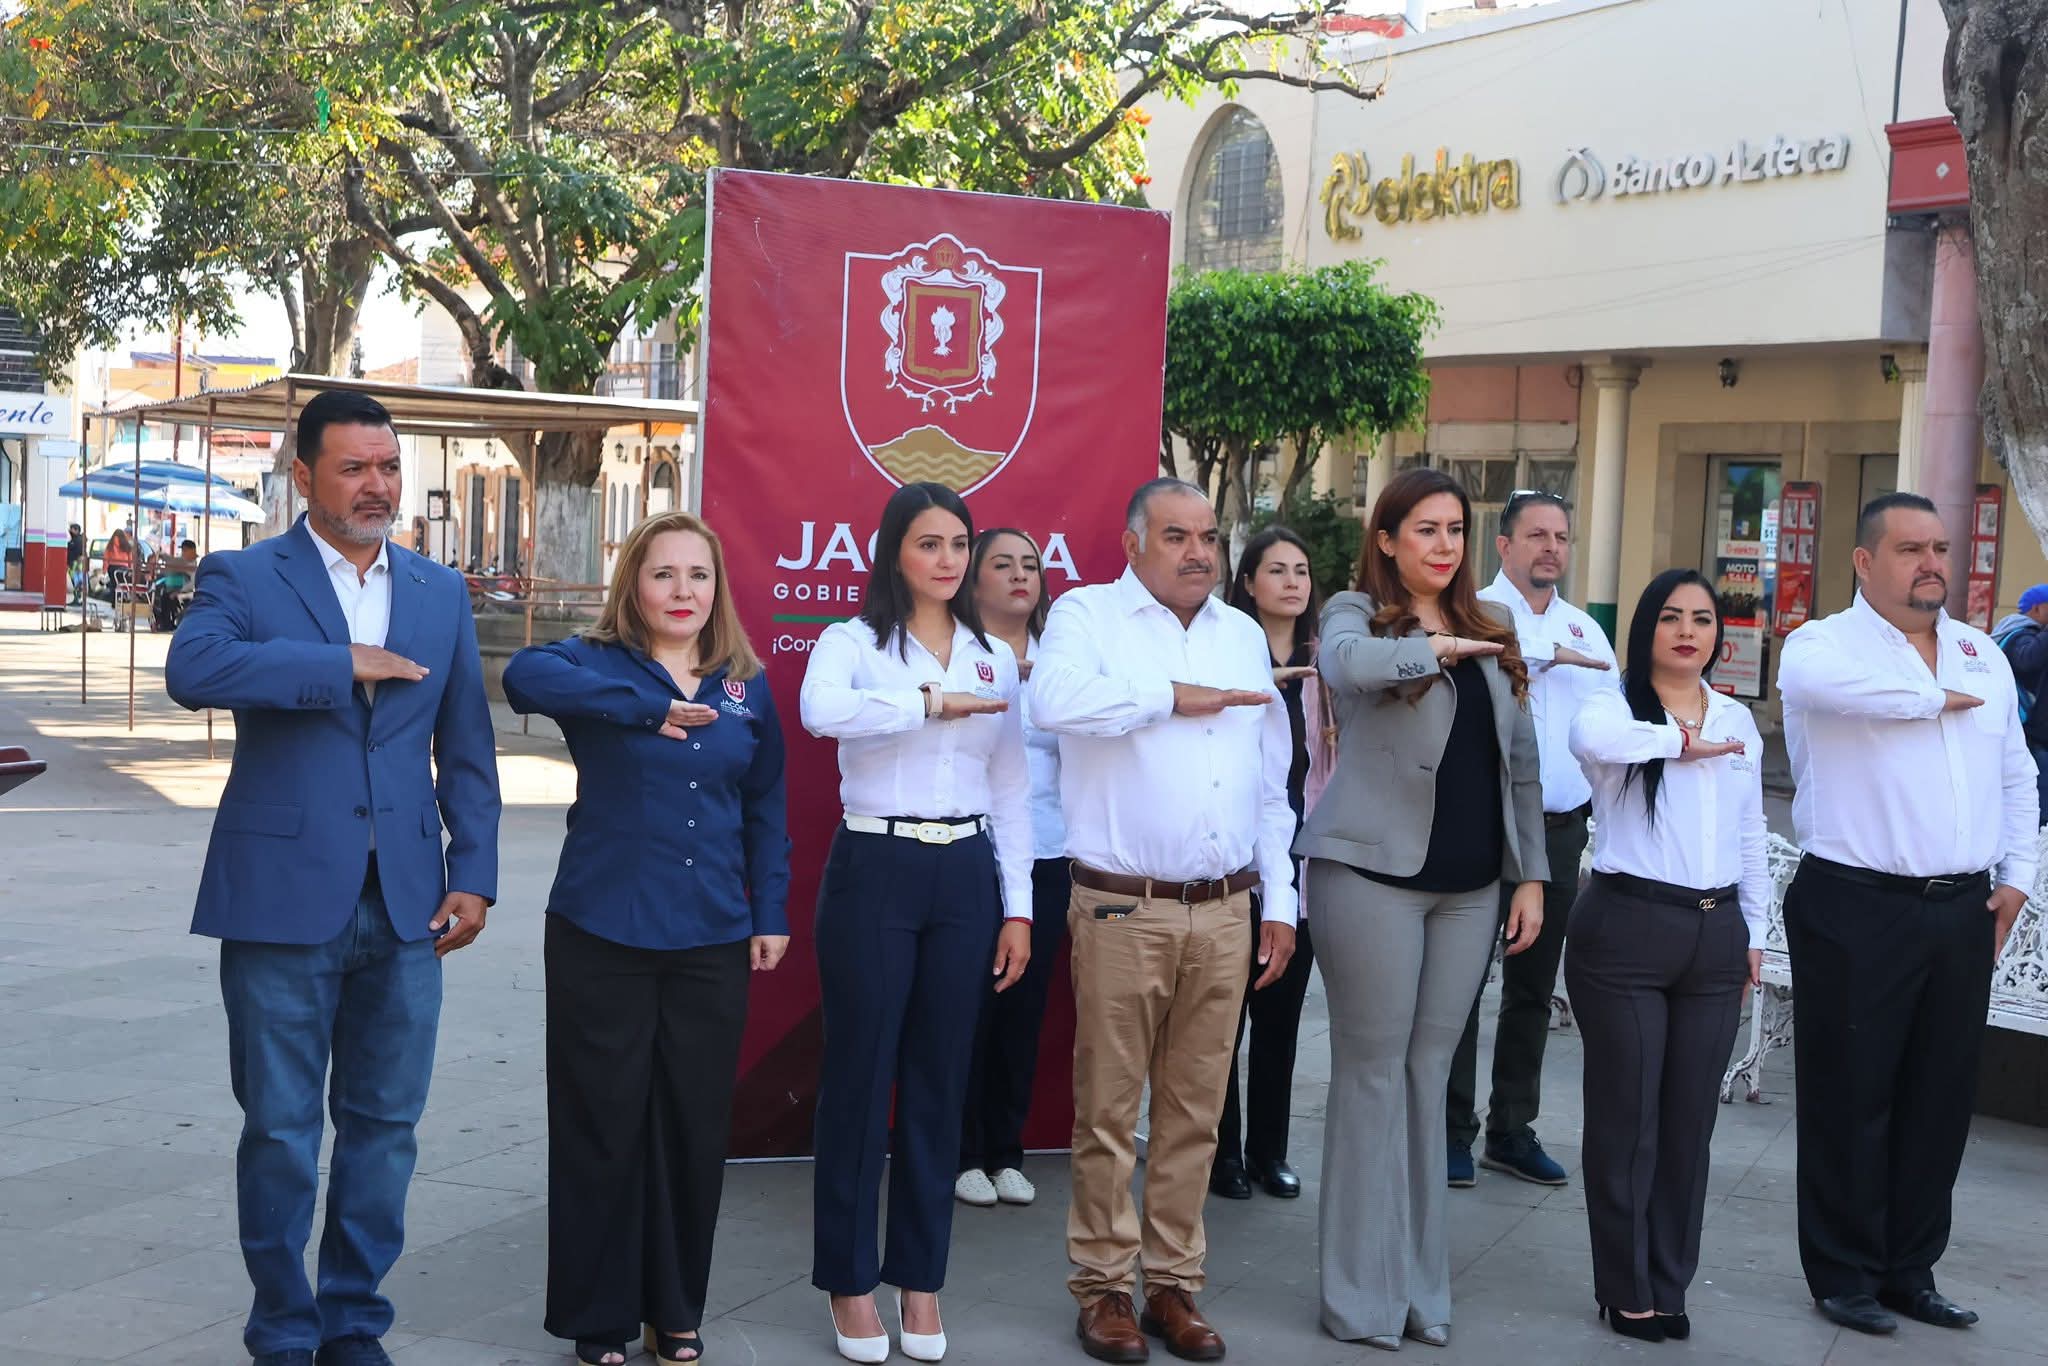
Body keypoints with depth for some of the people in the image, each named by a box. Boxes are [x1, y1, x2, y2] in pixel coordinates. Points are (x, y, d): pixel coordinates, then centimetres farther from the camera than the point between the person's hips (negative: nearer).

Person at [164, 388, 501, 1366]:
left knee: (384, 1125, 11)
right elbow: (192, 670, -23)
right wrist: (345, 664, -19)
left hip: (405, 905, 4)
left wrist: (473, 875, 4)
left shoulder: (440, 594, 11)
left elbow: (465, 748, 12)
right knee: (280, 1130, 7)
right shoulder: (243, 578, -1)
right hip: (283, 899, -3)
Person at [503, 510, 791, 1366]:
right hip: (603, 936, -3)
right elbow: (526, 676, -27)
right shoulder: (601, 664, -4)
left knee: (694, 1127, 11)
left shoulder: (746, 686, 7)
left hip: (712, 942, 3)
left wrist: (771, 913, 6)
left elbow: (766, 808, 13)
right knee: (602, 1127, 6)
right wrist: (649, 706, -35)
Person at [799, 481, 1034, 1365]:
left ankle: (920, 1277, 21)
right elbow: (822, 713, -26)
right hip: (874, 870, -4)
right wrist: (933, 704, -22)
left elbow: (1012, 791, 11)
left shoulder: (994, 657, 11)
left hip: (967, 876, 4)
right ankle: (850, 1279, 16)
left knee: (939, 1080, 10)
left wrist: (1018, 908, 7)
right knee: (859, 1075, 3)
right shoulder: (852, 642, -2)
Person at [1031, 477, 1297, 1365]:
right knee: (1109, 1109, 2)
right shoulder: (1089, 613, 0)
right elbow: (1055, 699, -24)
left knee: (1194, 1110, 10)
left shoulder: (1244, 636, 16)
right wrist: (1171, 697, -14)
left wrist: (1279, 901, 13)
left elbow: (1273, 782, 18)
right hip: (1123, 911, -4)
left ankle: (1173, 1283, 20)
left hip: (1225, 913, 5)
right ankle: (1104, 1285, 14)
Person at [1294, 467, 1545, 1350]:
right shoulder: (1355, 613, -2)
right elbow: (1348, 664, -28)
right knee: (1373, 1071, 1)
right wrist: (1436, 646, -20)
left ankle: (1421, 1281, 19)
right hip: (1374, 872, -5)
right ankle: (1363, 1294, 9)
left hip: (1471, 882, 5)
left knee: (1429, 1071, 11)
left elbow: (1520, 760, 14)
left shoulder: (1492, 630, 13)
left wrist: (1530, 873, 9)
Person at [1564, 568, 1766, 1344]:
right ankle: (1627, 1288, 16)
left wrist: (1754, 932, 16)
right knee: (1627, 1116, 4)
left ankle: (1670, 1283, 23)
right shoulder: (1616, 705, -5)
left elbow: (1750, 836, 18)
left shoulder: (1737, 719, 13)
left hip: (1715, 932, 5)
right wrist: (1681, 741, -19)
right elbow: (1589, 739, -31)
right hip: (1627, 928, -5)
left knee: (1690, 1119, 10)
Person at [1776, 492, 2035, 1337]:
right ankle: (1844, 1276, 15)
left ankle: (1909, 1270, 25)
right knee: (1852, 1099, 3)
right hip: (1858, 910, -6)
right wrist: (1933, 698, -17)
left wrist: (2016, 875, 8)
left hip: (1964, 912, 6)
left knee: (1941, 1098, 12)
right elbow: (1811, 679, -32)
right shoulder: (1828, 642, -5)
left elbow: (2017, 776, 21)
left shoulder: (1983, 655, 14)